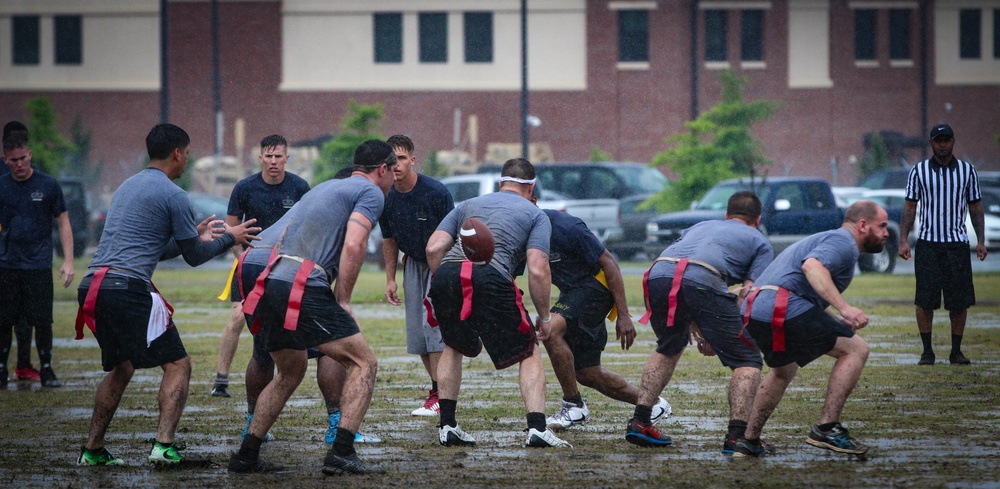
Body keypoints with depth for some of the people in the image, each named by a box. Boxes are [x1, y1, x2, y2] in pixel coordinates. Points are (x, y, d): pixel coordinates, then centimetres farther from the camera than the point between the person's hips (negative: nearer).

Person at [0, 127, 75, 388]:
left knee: (42, 322, -2)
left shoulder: (48, 185, -1)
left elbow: (63, 223, 3)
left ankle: (46, 370, 9)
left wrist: (68, 261, -3)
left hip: (39, 266, -2)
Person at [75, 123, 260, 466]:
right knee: (178, 365, 0)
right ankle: (164, 444, -14)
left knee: (121, 368, 23)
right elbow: (194, 257, 3)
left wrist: (195, 235, 39)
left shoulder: (128, 187, 23)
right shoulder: (172, 194, -4)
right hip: (127, 288, -8)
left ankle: (92, 450, 20)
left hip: (92, 286, 8)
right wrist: (230, 238, 18)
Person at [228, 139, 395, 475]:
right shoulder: (371, 193, 3)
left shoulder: (327, 187, 30)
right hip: (301, 286, -9)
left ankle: (246, 456, 21)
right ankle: (341, 454, -11)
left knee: (291, 372, 25)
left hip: (263, 283, 9)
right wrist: (343, 301, -4)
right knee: (363, 363, 0)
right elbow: (353, 246, -12)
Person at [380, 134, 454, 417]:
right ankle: (438, 388, 17)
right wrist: (390, 279, 8)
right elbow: (389, 240, 8)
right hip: (414, 263, 6)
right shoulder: (386, 198, -7)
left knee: (432, 321, -17)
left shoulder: (435, 192, -23)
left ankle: (439, 396, -14)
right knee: (416, 329, 4)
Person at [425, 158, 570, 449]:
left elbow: (434, 248, 17)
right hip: (491, 277, -4)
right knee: (529, 354, 12)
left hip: (446, 273, 4)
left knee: (453, 347, 29)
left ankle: (447, 426, 23)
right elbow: (538, 271, 6)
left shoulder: (468, 205, 31)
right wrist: (544, 318, 16)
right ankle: (537, 429, -3)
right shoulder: (535, 215, 21)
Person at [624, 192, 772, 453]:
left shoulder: (700, 226, 40)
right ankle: (736, 436, -4)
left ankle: (639, 422, 27)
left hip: (657, 275, 5)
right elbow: (748, 294, 12)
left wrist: (692, 324, 32)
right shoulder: (759, 242, 26)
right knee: (747, 361, 8)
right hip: (702, 281, -5)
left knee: (669, 348, 32)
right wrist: (720, 337, 18)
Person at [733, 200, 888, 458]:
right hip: (786, 308, -10)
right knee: (856, 349, -3)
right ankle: (827, 428, -8)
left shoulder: (824, 238, 31)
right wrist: (844, 308, -30)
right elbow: (812, 266, -21)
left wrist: (842, 321, 35)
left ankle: (748, 440, 31)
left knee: (784, 371, 33)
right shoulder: (844, 243, -2)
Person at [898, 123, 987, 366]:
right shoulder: (918, 171, 5)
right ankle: (927, 351, 4)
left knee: (959, 300, 0)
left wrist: (980, 240, 2)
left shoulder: (968, 171, 8)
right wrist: (903, 240, -5)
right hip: (927, 243, -1)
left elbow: (976, 207, 12)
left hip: (958, 244, 1)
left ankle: (956, 351, 8)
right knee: (925, 300, -4)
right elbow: (909, 207, 5)